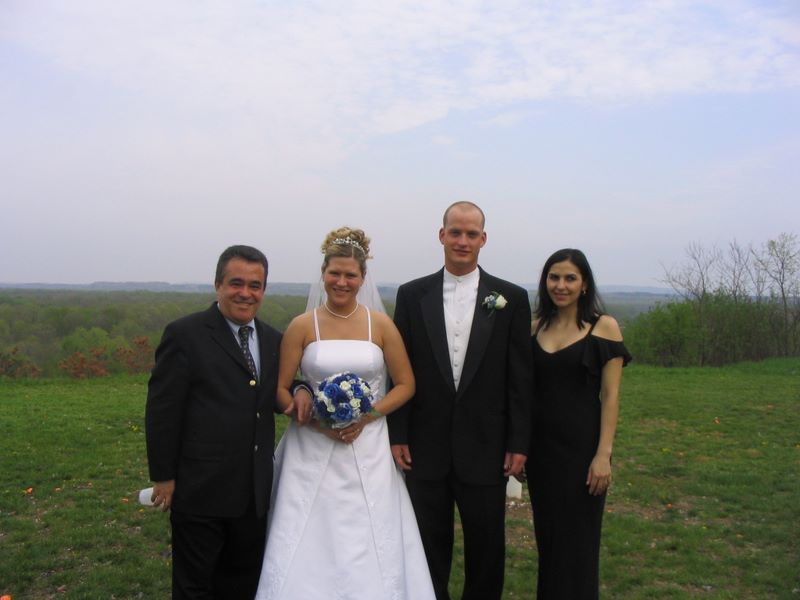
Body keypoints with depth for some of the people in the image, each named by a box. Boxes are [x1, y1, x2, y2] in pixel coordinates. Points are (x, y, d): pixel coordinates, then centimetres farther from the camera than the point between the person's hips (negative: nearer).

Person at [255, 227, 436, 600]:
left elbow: (406, 384, 5)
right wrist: (318, 421, -14)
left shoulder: (381, 325, 1)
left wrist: (367, 416, -10)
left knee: (370, 549, 3)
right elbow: (280, 390, 1)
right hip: (313, 452, 0)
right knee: (309, 549, 1)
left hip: (368, 449, 1)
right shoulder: (302, 326, -1)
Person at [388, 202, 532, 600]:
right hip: (426, 447, 1)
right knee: (429, 546, 14)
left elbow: (520, 377, -1)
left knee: (487, 548, 13)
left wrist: (518, 442, -3)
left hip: (486, 447, 0)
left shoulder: (511, 298, -1)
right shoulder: (412, 295, 2)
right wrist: (397, 435, -1)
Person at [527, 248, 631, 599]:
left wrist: (603, 454, -13)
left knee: (577, 540, 7)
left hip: (581, 447, -4)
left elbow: (610, 395, -8)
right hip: (540, 446, 4)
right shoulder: (535, 326, 5)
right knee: (546, 536, 15)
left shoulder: (604, 327, -5)